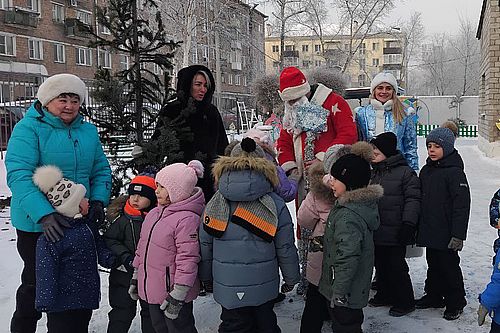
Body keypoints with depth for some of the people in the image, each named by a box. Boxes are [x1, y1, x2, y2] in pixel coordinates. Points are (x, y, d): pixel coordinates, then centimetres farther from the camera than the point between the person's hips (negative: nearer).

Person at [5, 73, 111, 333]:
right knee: (36, 282, 9)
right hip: (36, 224, -5)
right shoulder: (28, 128, -12)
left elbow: (101, 170, 10)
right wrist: (43, 213, -35)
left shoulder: (88, 131, 6)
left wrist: (98, 199, -9)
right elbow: (18, 175, -24)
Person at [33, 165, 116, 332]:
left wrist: (108, 258, -5)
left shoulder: (88, 225, 5)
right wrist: (46, 302, -19)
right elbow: (46, 272, -18)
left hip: (86, 296, 8)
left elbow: (99, 246, 17)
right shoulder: (50, 238, -19)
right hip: (63, 302, -8)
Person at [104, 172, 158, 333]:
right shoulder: (122, 218, -10)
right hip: (125, 274, -1)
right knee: (121, 313, 12)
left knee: (151, 312, 17)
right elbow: (109, 240, -6)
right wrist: (125, 256, -17)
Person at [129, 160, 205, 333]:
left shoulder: (187, 219, -21)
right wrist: (135, 278, 19)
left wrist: (177, 297, -22)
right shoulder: (153, 214, 7)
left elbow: (187, 260, -23)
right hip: (151, 291, 9)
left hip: (173, 293, -8)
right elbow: (142, 248, 17)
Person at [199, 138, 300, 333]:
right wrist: (291, 279, 12)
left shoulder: (215, 203, -5)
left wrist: (206, 276, 15)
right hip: (264, 286, 0)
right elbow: (285, 248, -4)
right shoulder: (275, 205, -9)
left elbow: (205, 245, 1)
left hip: (227, 287, 0)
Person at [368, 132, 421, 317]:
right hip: (375, 231, 7)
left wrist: (408, 224, -19)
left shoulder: (405, 172, -11)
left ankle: (405, 301, 15)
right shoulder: (373, 173, 11)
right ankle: (385, 294, 34)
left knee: (396, 266, 0)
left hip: (395, 232, -7)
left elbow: (413, 199, -14)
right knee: (380, 265, 17)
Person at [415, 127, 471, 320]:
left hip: (446, 233, -7)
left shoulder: (455, 172, -14)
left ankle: (455, 303, 20)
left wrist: (458, 235, -20)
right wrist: (418, 227, 17)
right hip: (429, 231, 7)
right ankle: (433, 296, 33)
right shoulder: (426, 170, 10)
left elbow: (462, 205, -17)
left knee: (449, 266, 5)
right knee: (433, 265, 18)